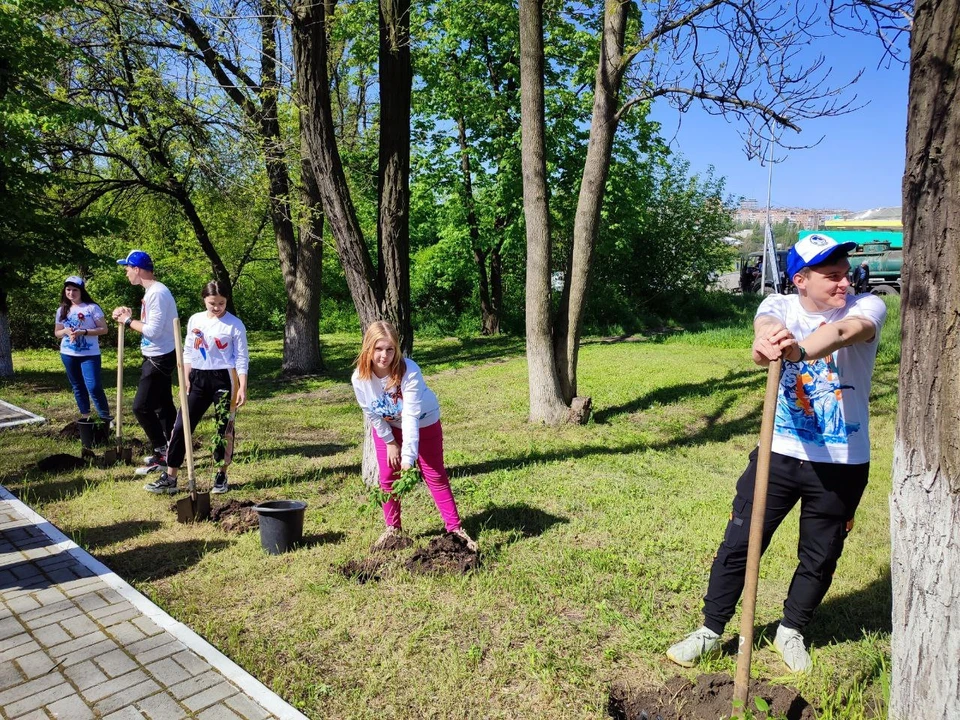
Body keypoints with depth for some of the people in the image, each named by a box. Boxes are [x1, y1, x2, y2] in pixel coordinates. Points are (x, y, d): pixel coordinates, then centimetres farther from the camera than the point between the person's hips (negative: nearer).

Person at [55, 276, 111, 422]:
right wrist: (66, 331, -9)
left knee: (94, 387, -12)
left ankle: (106, 417, -2)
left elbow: (104, 329, -9)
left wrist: (84, 332, -21)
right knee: (77, 386, 12)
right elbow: (57, 332, 15)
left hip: (89, 354, -5)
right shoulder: (62, 310, 7)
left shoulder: (92, 307, -7)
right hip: (68, 355, 5)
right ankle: (85, 416, 22)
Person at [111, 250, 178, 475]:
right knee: (163, 405, 16)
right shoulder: (151, 291, 12)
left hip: (160, 359, -11)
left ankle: (162, 452, 0)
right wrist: (130, 316, 3)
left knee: (142, 407, -7)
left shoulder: (157, 293, -20)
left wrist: (128, 321, -12)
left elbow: (153, 330, -24)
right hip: (157, 357, 11)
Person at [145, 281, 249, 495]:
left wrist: (242, 388, -12)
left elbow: (242, 358, -6)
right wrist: (186, 379, 6)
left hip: (223, 379, -4)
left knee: (224, 428, 2)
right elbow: (188, 352, 14)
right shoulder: (195, 320, 8)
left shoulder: (234, 325, -6)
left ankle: (221, 476, 16)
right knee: (181, 426, 2)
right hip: (198, 378, 5)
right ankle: (169, 478, 9)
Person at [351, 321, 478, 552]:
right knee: (387, 477, 4)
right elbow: (372, 414, -11)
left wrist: (408, 458, -44)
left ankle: (455, 528, 8)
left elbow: (411, 417, -40)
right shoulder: (360, 378, -27)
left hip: (423, 422, -3)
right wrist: (390, 442, -3)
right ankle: (393, 529, 22)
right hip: (386, 426, 3)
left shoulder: (409, 372, -38)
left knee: (435, 476, -1)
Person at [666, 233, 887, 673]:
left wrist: (798, 350, -55)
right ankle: (710, 631, 23)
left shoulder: (867, 307, -8)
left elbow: (842, 332, -32)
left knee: (820, 557, 15)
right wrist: (767, 340, -55)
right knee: (738, 544, 5)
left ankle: (791, 632, 39)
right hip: (780, 453, 0)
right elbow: (765, 324, -28)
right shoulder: (780, 306, -3)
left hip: (843, 464, 0)